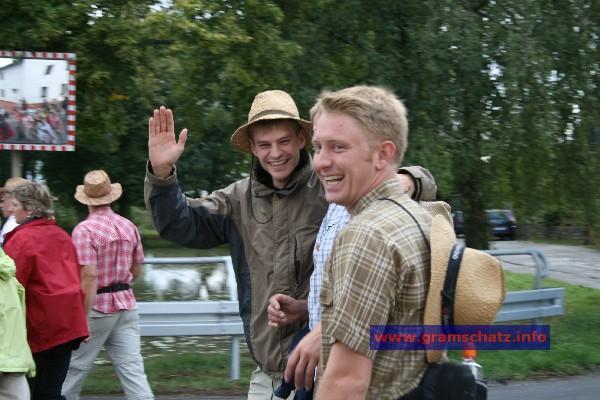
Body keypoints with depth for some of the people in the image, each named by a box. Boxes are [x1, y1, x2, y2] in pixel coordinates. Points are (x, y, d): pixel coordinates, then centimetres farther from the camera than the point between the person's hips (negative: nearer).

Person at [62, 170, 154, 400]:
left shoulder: (85, 230, -13)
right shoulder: (129, 226, 6)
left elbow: (90, 276, -20)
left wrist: (83, 319, -17)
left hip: (98, 305, -5)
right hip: (126, 303, 5)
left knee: (76, 365, 11)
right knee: (131, 367, 2)